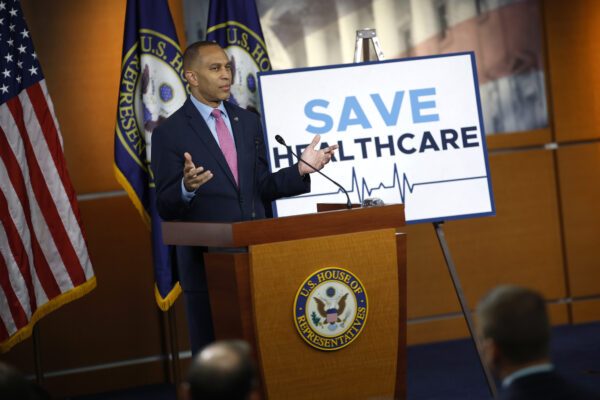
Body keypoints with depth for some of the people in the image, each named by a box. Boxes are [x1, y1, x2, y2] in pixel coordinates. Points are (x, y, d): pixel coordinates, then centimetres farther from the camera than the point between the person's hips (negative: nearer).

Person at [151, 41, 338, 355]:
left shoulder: (248, 122, 12)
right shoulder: (169, 133, -4)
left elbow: (261, 187, 14)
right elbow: (166, 209, -7)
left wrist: (301, 170, -2)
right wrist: (187, 188, -28)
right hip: (206, 264, -4)